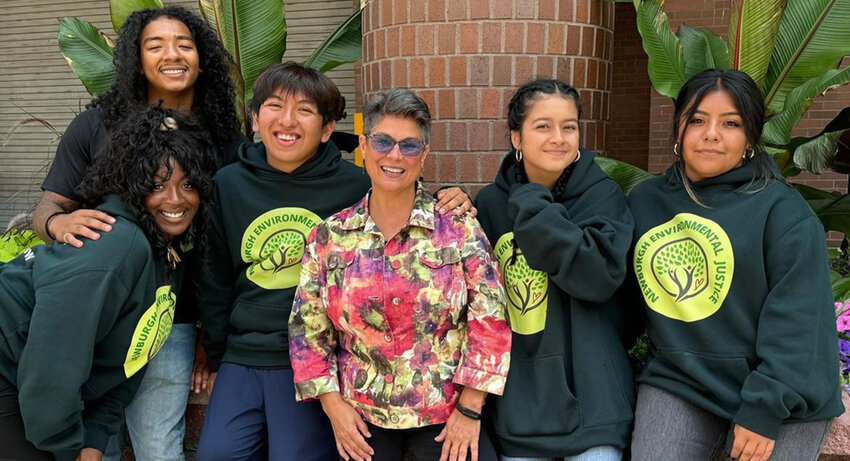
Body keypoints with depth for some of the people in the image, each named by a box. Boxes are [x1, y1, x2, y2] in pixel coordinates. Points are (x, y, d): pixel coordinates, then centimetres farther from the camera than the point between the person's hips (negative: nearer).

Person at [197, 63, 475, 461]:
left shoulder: (357, 186, -7)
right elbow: (216, 282, 11)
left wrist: (449, 209, -16)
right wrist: (216, 360, 14)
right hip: (242, 360, 3)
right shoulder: (229, 184, 3)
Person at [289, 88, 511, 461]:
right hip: (362, 419, 2)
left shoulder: (458, 227, -8)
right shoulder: (329, 237, -2)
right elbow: (308, 329, 3)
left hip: (447, 416, -1)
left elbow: (489, 321, -8)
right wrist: (333, 405, -2)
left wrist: (470, 409, -9)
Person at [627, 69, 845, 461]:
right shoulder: (644, 201, 5)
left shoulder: (782, 208, -8)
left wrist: (765, 408, -17)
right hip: (677, 384, 3)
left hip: (780, 401, -3)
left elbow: (797, 318, -12)